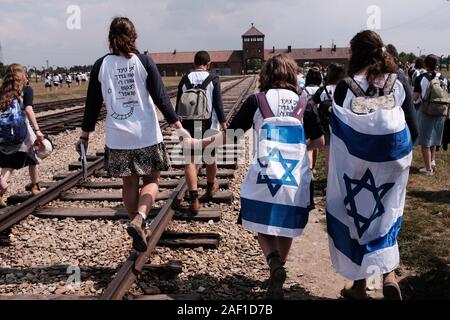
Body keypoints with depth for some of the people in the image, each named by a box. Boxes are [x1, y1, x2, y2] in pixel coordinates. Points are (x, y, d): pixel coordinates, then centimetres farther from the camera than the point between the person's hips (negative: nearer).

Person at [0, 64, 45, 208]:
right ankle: (35, 187, 34)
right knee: (32, 158, 20)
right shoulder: (26, 89, -2)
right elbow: (28, 109, -15)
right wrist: (37, 130, -19)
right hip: (22, 132, -3)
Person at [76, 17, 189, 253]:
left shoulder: (101, 65, 3)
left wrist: (85, 135, 14)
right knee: (151, 180, 10)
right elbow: (160, 97, -6)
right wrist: (178, 126, -2)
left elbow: (92, 103, 6)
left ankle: (139, 232, 21)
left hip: (117, 138, 2)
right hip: (147, 135, -2)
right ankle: (138, 220, -14)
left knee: (129, 184, 14)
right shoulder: (144, 62, -3)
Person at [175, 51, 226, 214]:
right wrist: (224, 128, 0)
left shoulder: (184, 80, 3)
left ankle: (194, 199, -9)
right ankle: (211, 186, 42)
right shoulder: (213, 80, -5)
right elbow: (218, 106, -7)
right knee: (210, 159, 20)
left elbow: (179, 106, 7)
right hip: (208, 127, -1)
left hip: (189, 127, 1)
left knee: (190, 162, 1)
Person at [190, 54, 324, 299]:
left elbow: (229, 136, -1)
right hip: (296, 180, 2)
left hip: (263, 177, -2)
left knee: (262, 225, 14)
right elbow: (319, 141, 10)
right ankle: (278, 272, 29)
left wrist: (197, 142, 11)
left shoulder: (256, 100, 1)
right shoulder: (303, 103, 6)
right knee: (285, 228, 20)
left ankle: (274, 263, -9)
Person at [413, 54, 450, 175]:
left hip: (426, 112, -4)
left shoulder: (421, 78, -11)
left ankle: (428, 168, 13)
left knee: (425, 142, 8)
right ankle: (432, 160, 22)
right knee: (434, 138, 26)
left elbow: (415, 98, -11)